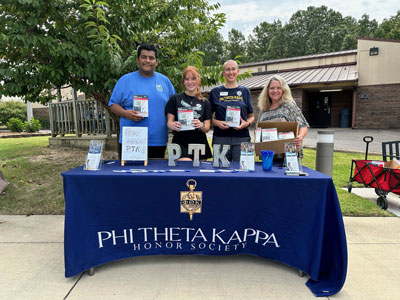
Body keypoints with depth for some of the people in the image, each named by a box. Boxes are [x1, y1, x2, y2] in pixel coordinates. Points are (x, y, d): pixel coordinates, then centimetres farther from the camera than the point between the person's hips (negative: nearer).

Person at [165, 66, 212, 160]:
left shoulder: (205, 103, 11)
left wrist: (201, 126, -17)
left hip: (200, 144, 3)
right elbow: (169, 121, 3)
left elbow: (207, 128, 6)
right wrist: (171, 125, -20)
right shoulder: (175, 99, 5)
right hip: (180, 144, -3)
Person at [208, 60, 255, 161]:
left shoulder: (245, 91, 13)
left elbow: (251, 116, 14)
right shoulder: (215, 92, 10)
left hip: (241, 138, 1)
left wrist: (247, 123, -7)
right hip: (220, 138, 0)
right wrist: (217, 123, -10)